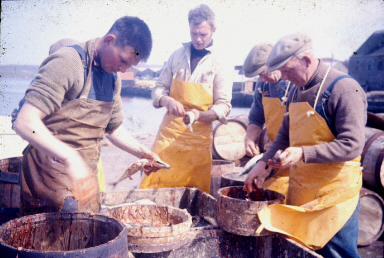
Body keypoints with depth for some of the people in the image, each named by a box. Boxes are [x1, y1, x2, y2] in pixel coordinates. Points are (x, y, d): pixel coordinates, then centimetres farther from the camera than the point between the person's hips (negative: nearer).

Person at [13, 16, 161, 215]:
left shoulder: (113, 79, 9)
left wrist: (142, 152, 7)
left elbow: (114, 129, 22)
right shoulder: (67, 62, -16)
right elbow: (25, 122, -25)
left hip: (85, 175, 8)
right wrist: (70, 158, -35)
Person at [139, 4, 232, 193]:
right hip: (169, 133, 3)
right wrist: (167, 101, -11)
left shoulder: (219, 63, 1)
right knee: (151, 186, -1)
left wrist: (199, 115, -21)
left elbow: (224, 106, -2)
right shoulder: (177, 56, 10)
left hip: (199, 137, -2)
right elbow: (158, 89, 13)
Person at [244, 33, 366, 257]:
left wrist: (304, 154, -28)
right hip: (300, 192, 8)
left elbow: (352, 145, -21)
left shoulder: (344, 89, -16)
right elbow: (285, 136, 18)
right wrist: (264, 162, 5)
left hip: (334, 194, -7)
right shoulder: (297, 91, 10)